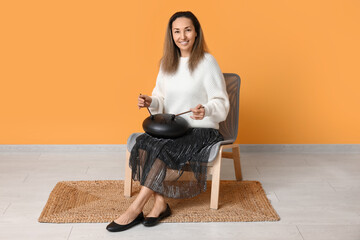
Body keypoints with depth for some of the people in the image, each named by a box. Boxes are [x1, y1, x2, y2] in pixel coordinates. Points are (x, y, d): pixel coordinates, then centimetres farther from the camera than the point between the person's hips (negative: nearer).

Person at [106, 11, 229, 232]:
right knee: (144, 142, -25)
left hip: (202, 131, -5)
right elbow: (161, 101, 15)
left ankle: (135, 209, -22)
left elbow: (221, 104, -9)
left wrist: (206, 110, -31)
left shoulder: (207, 62, -7)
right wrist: (151, 102, -8)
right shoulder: (167, 63, 11)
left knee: (164, 149, -30)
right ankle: (160, 204, -22)